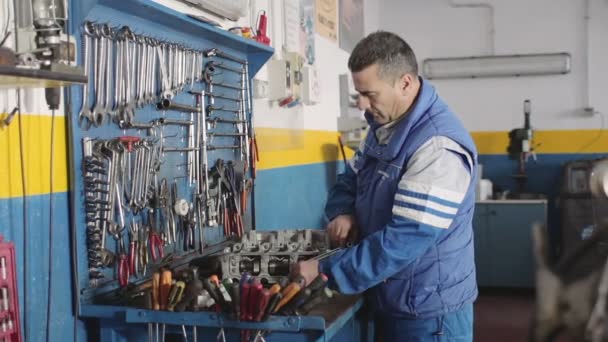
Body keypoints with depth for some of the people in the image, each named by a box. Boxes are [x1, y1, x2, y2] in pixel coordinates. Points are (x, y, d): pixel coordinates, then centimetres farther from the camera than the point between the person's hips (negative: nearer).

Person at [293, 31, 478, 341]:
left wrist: (325, 271, -25)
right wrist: (343, 212, -6)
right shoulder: (383, 125, 4)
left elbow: (406, 239, -30)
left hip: (428, 310, -8)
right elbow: (350, 179, 17)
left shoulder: (438, 147, -26)